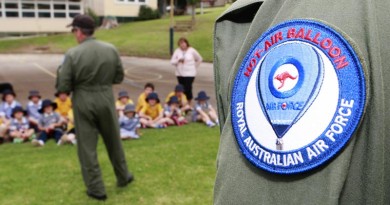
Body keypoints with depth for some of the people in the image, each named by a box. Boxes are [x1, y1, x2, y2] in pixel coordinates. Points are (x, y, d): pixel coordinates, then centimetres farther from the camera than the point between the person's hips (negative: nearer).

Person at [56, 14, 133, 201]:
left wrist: (60, 71, 7)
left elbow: (63, 87, -12)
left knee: (87, 146, 9)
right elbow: (119, 77, 5)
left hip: (83, 103, -3)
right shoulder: (111, 49, -4)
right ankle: (123, 177, 35)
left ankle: (96, 189, 16)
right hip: (106, 100, 3)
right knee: (114, 141, 20)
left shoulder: (72, 54, -14)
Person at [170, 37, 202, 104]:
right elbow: (172, 61, -1)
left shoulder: (192, 50, -4)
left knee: (188, 88, -9)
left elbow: (199, 59, 9)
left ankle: (189, 103, 6)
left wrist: (194, 67, 9)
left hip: (190, 73, -3)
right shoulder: (177, 51, 0)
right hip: (180, 74, 3)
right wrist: (178, 60, -19)